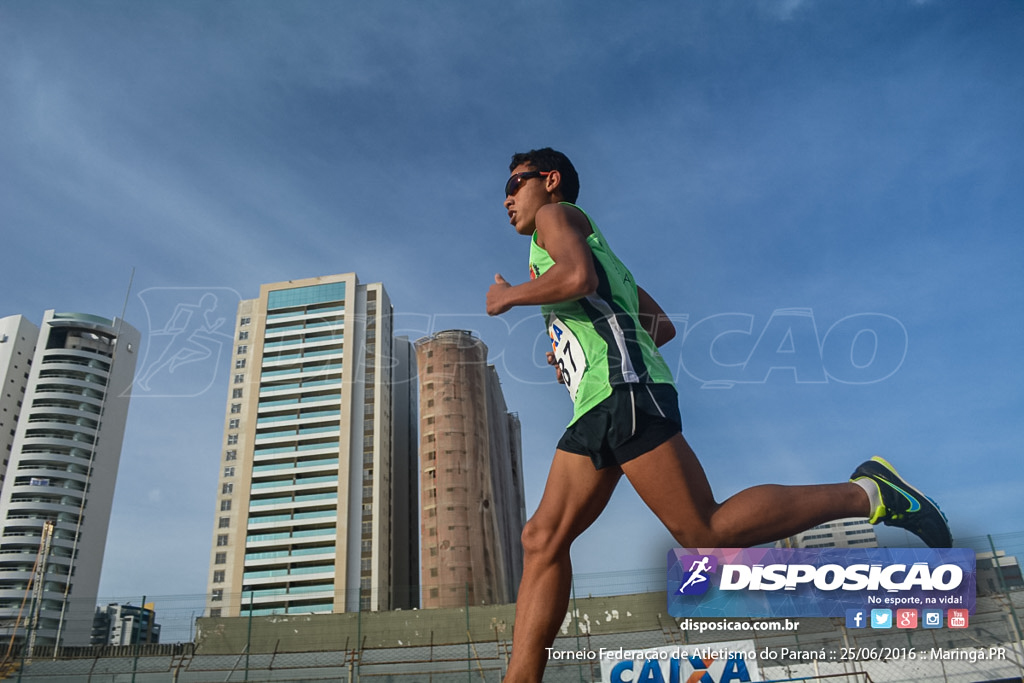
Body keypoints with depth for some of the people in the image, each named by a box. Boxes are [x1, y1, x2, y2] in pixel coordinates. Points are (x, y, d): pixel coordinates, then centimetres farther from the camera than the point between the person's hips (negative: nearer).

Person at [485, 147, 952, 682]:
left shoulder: (557, 214, 9)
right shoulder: (595, 250, 34)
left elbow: (577, 278, -15)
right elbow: (662, 327, 31)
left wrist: (507, 296, 1)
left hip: (622, 390, -10)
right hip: (597, 406, 10)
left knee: (704, 530, -12)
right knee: (543, 539, 2)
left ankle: (867, 494, 0)